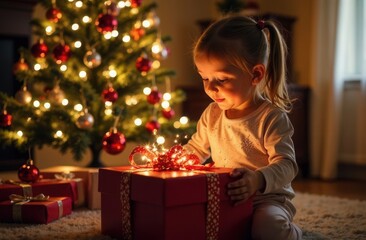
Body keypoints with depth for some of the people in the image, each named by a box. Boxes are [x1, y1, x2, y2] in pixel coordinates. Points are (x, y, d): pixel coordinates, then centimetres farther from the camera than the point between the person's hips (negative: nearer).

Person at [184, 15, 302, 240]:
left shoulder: (271, 118, -15)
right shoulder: (212, 114, 5)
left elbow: (286, 165, -21)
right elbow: (195, 149, 21)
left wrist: (258, 180, -42)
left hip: (267, 199, -6)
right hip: (221, 199, 6)